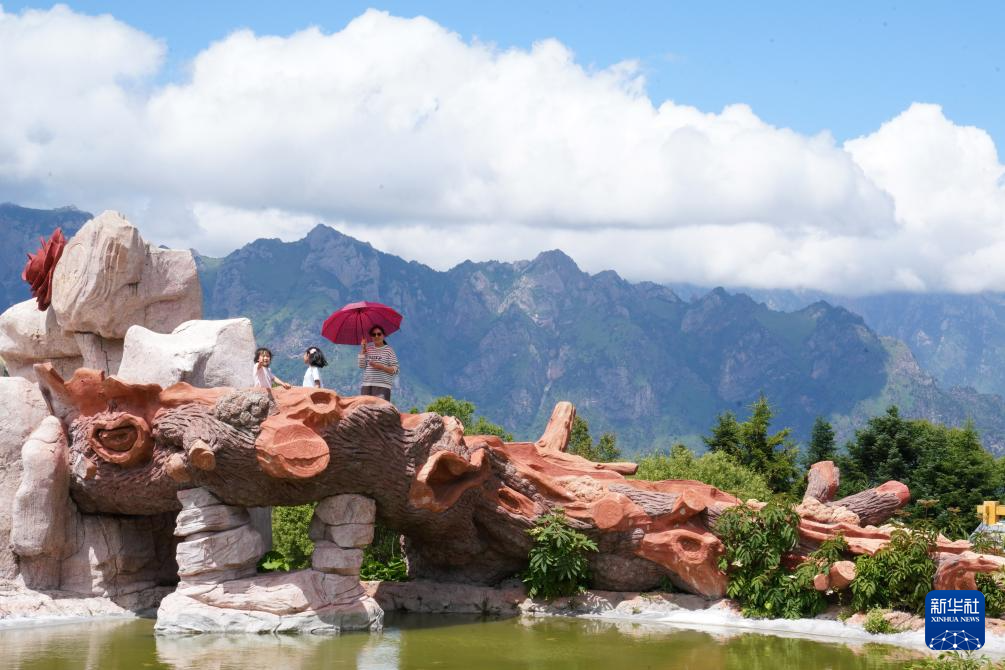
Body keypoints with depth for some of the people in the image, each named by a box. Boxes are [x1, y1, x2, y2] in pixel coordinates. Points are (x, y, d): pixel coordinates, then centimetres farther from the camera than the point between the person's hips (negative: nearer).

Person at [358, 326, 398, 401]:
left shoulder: (388, 350, 2)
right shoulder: (368, 349, 15)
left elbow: (395, 370, -2)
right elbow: (362, 365, 5)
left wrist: (380, 366, -14)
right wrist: (363, 349, 1)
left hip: (382, 386, -4)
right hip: (366, 386, 4)